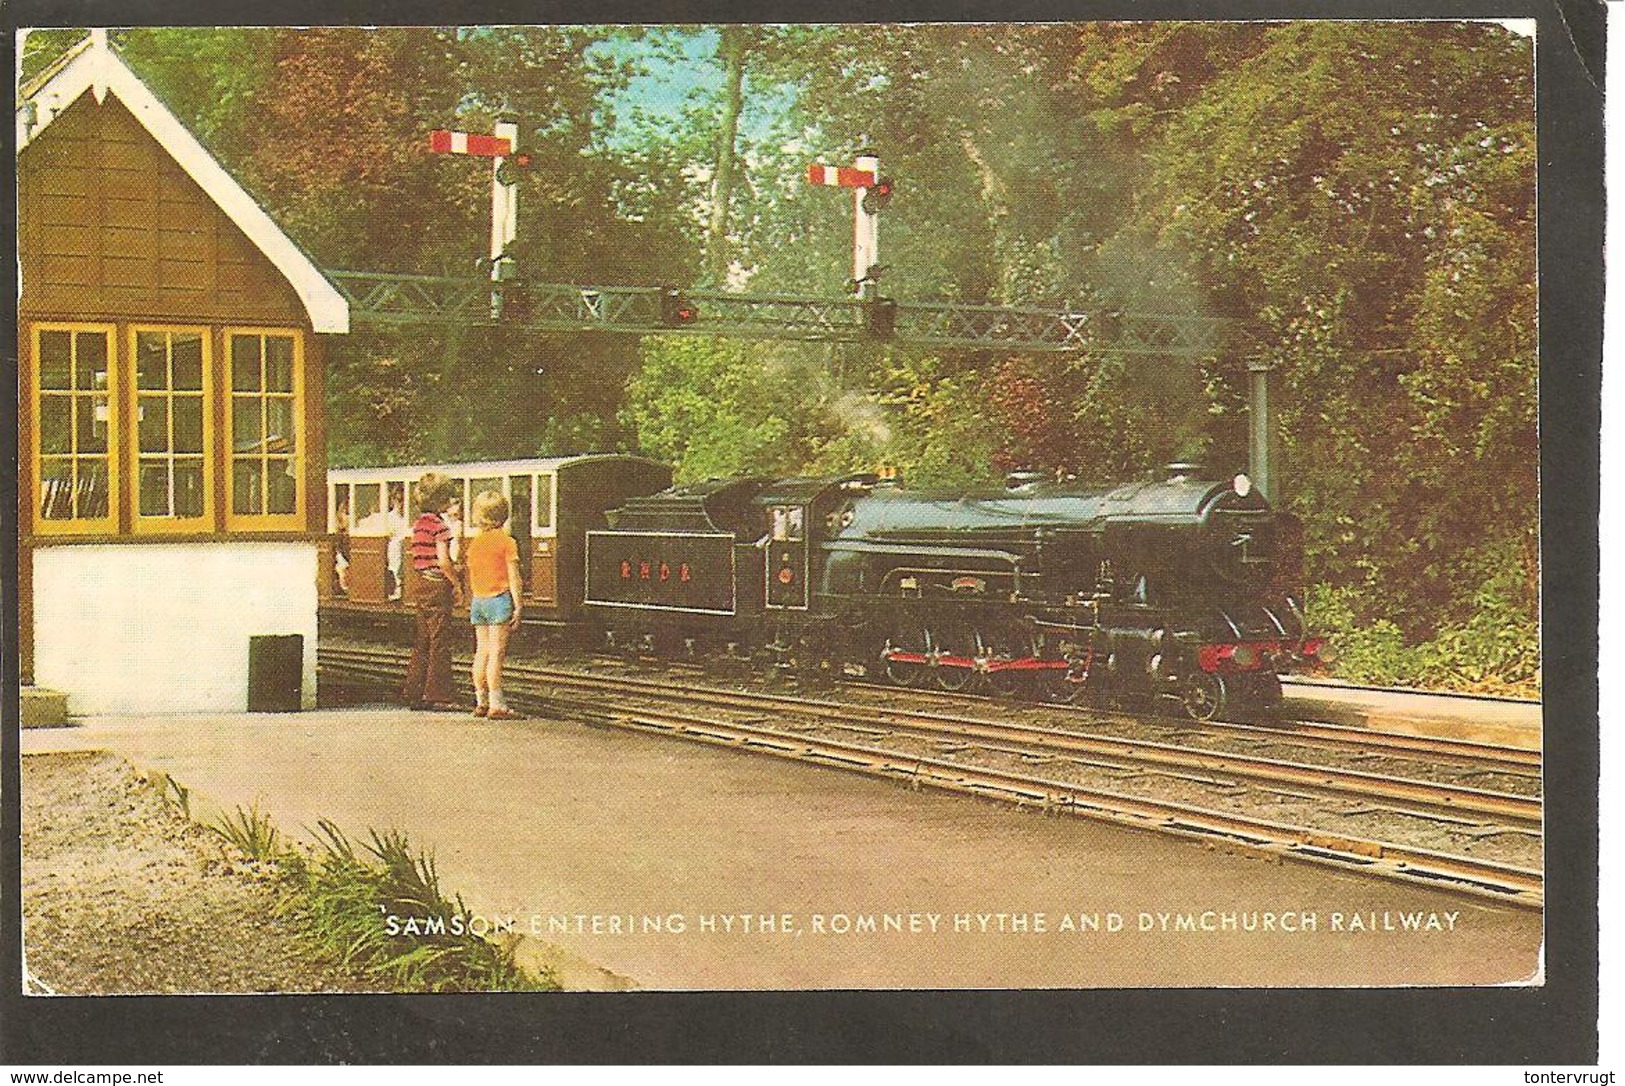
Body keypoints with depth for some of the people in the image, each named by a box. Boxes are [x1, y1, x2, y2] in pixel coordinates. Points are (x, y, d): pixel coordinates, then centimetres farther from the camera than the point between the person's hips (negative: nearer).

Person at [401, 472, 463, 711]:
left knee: (422, 642, 12)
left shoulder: (418, 524, 11)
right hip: (439, 586, -8)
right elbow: (443, 561, -20)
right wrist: (457, 585, -9)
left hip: (422, 586, 8)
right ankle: (438, 695, 0)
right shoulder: (439, 525, -14)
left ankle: (413, 693, 15)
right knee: (440, 642, -3)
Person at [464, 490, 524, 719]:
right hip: (499, 599, -6)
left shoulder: (474, 543, 10)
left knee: (482, 651, 11)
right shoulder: (507, 542, -7)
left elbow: (471, 578, 16)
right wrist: (518, 606, -6)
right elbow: (513, 578, -8)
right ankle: (496, 705, -12)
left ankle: (481, 702, 13)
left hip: (478, 600, 6)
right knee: (496, 653, -9)